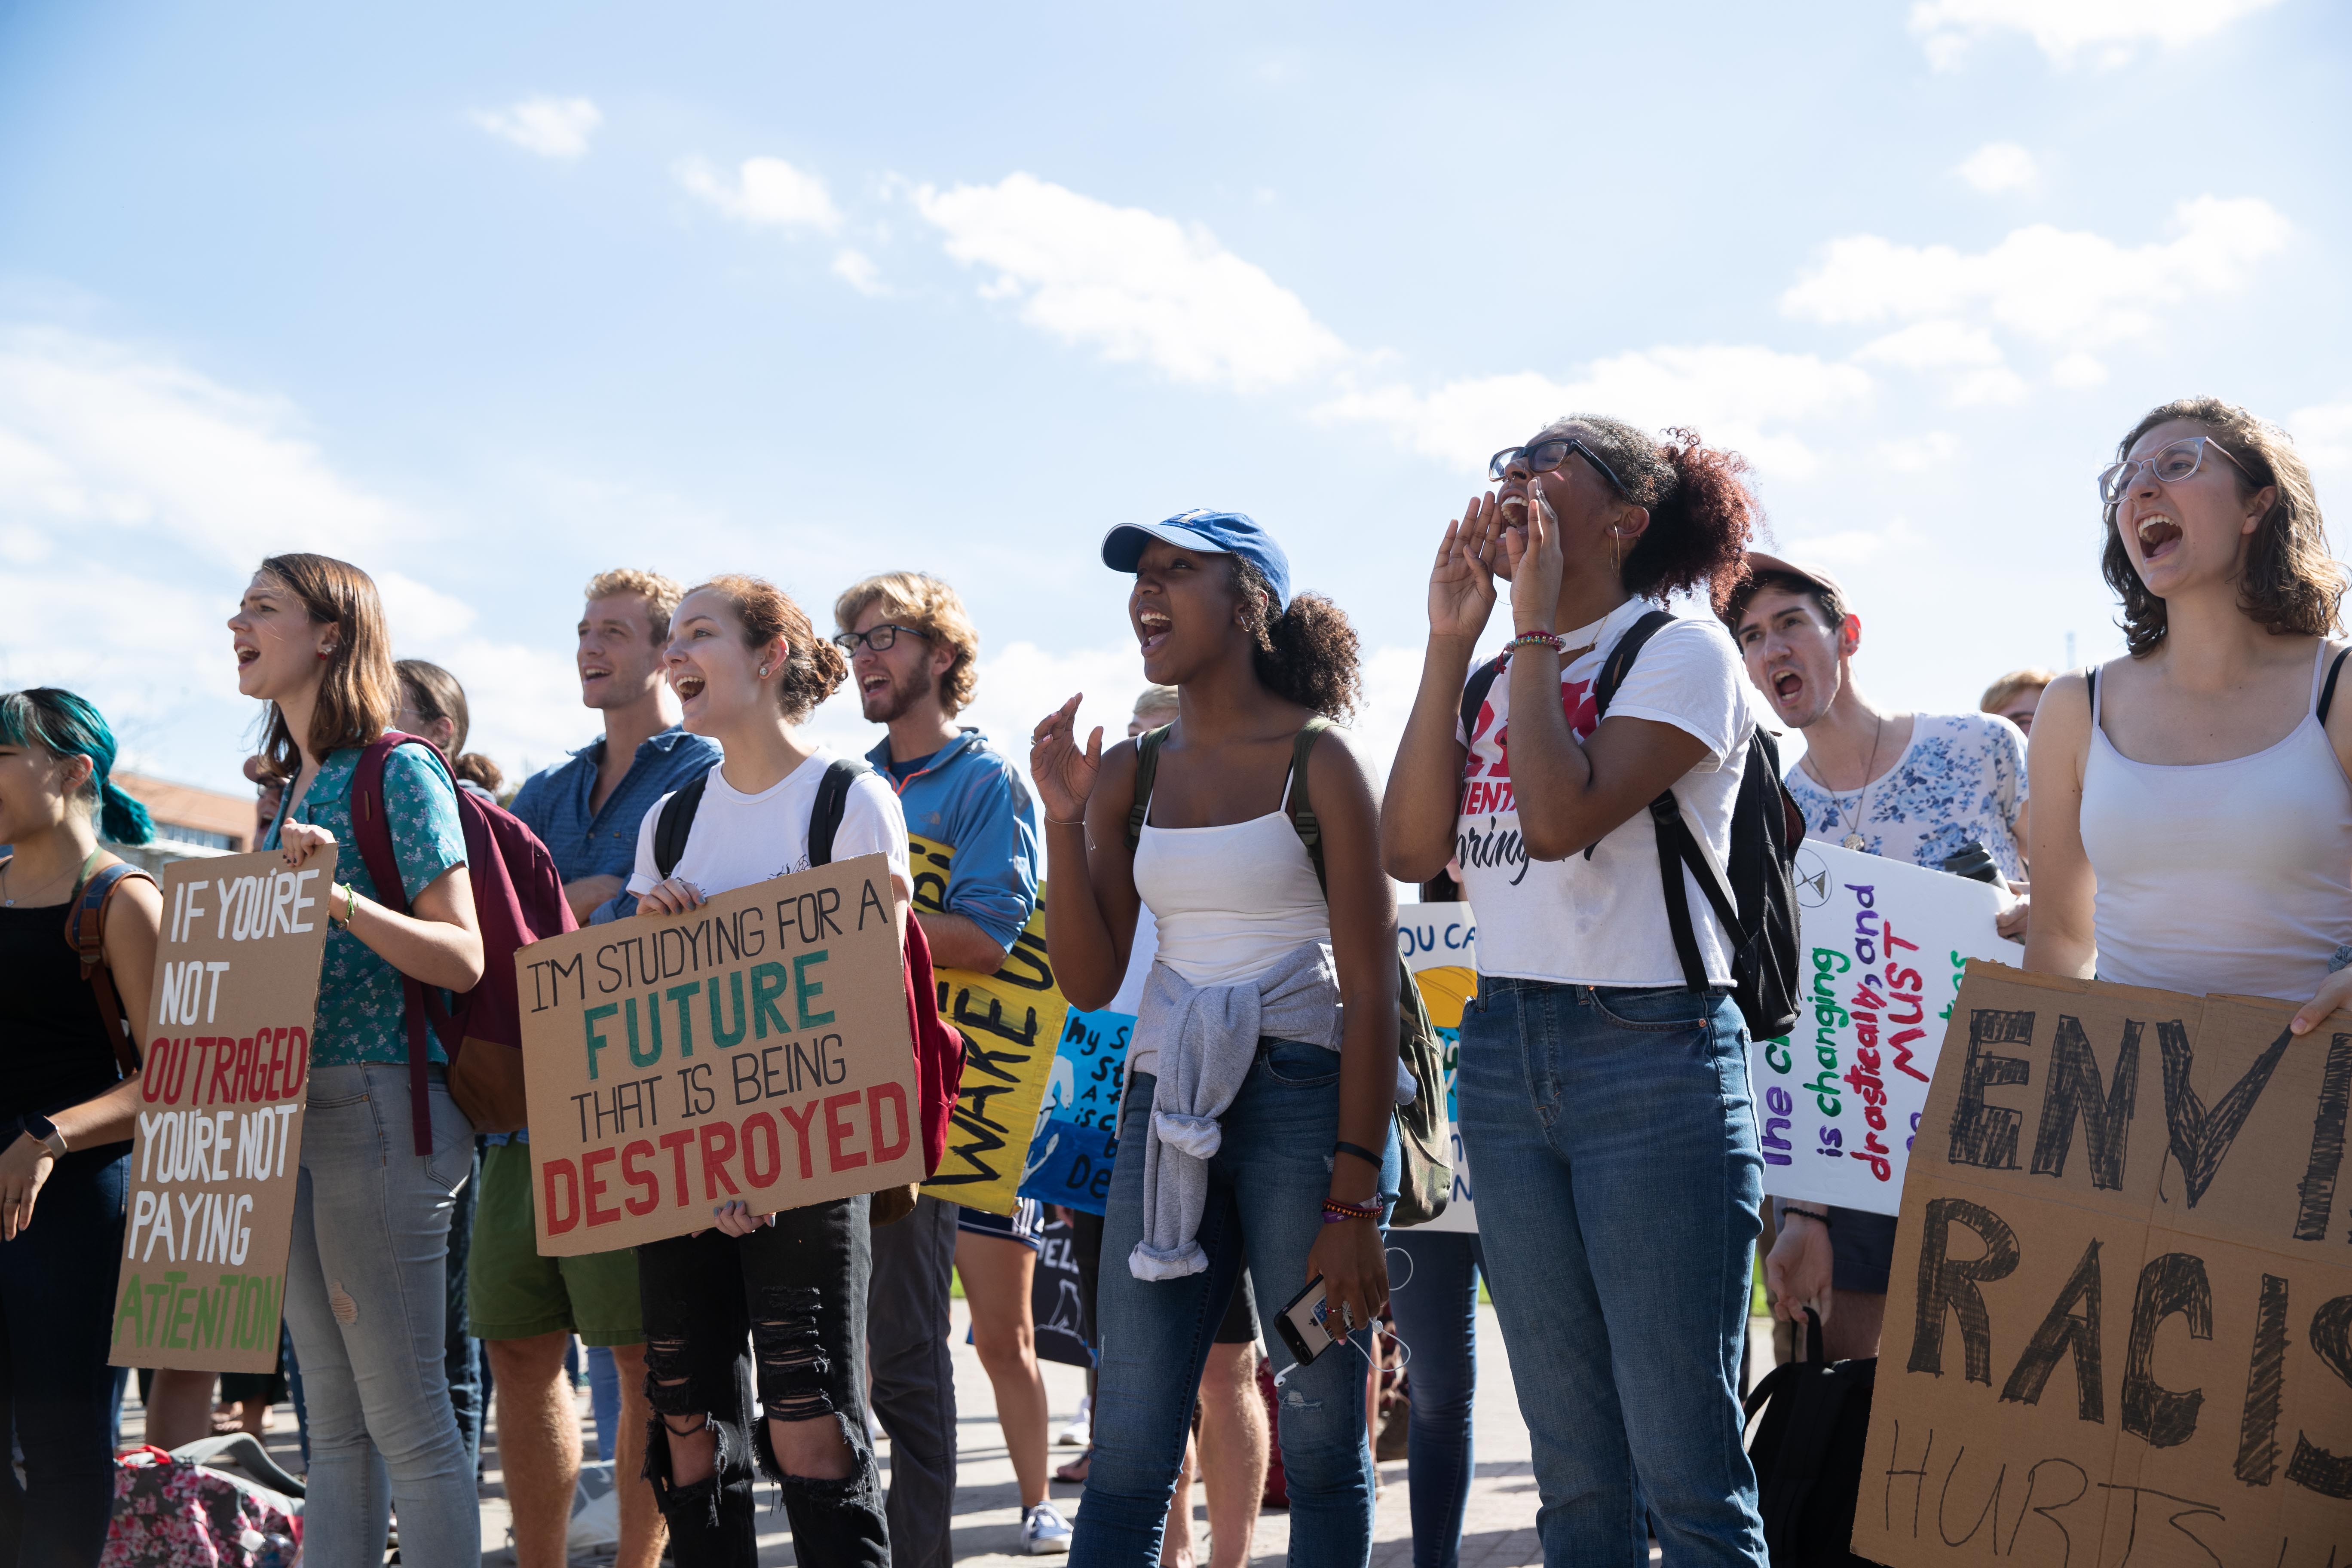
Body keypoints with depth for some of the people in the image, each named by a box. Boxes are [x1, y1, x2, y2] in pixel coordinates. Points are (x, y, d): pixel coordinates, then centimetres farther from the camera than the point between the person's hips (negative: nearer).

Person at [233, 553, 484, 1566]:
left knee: (405, 1415, -5)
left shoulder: (401, 772, -7)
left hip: (378, 1107, -9)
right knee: (335, 1421, 11)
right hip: (296, 1115, 9)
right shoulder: (295, 788, 18)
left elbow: (462, 960, -14)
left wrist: (341, 898, -25)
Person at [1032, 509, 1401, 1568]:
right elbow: (1091, 983, 8)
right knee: (1128, 1451, 2)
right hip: (1167, 1101, 4)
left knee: (1320, 1438, 2)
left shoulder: (1319, 763, -3)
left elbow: (1371, 993, -7)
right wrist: (1064, 820, -4)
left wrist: (1354, 1200, -13)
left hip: (1303, 1094, -4)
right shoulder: (1129, 773, 10)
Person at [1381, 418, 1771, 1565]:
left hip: (1651, 1053, -6)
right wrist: (1449, 643, 2)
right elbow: (1413, 848, 2)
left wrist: (1537, 626, -10)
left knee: (1686, 1469, -5)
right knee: (1573, 1470, 10)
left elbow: (1560, 817, -19)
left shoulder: (1681, 652, -4)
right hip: (1504, 1057, 6)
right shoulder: (1495, 673, 15)